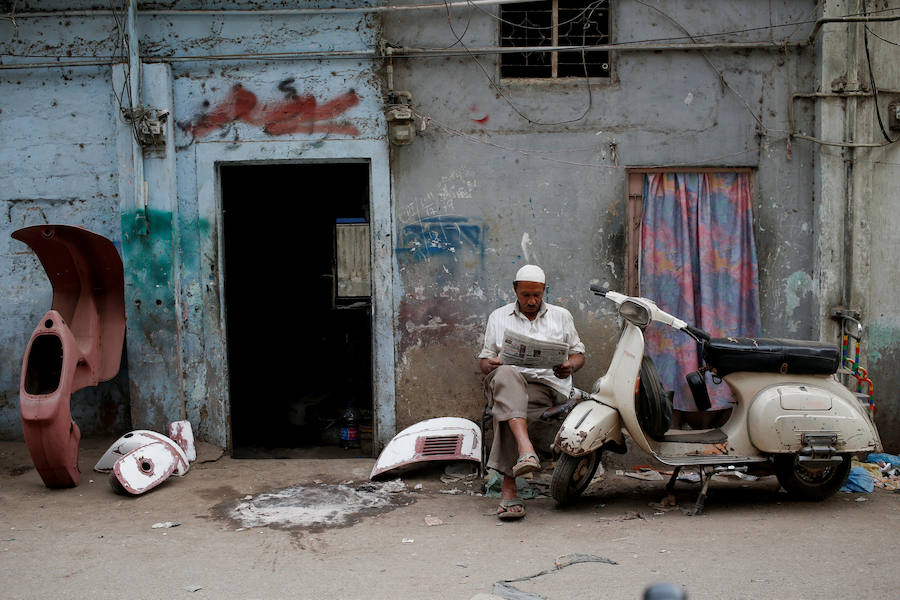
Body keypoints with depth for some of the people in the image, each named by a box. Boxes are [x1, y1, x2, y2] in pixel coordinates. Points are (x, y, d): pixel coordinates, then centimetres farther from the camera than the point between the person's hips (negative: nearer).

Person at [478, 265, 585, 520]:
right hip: (507, 382, 1)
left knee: (506, 407, -36)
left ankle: (508, 484, -38)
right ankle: (526, 450, -57)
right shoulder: (498, 317, 22)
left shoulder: (561, 315, 22)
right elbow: (484, 358, 20)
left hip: (547, 385, -1)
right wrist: (490, 364, -6)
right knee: (506, 374, -40)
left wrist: (570, 366, -2)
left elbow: (579, 353, 23)